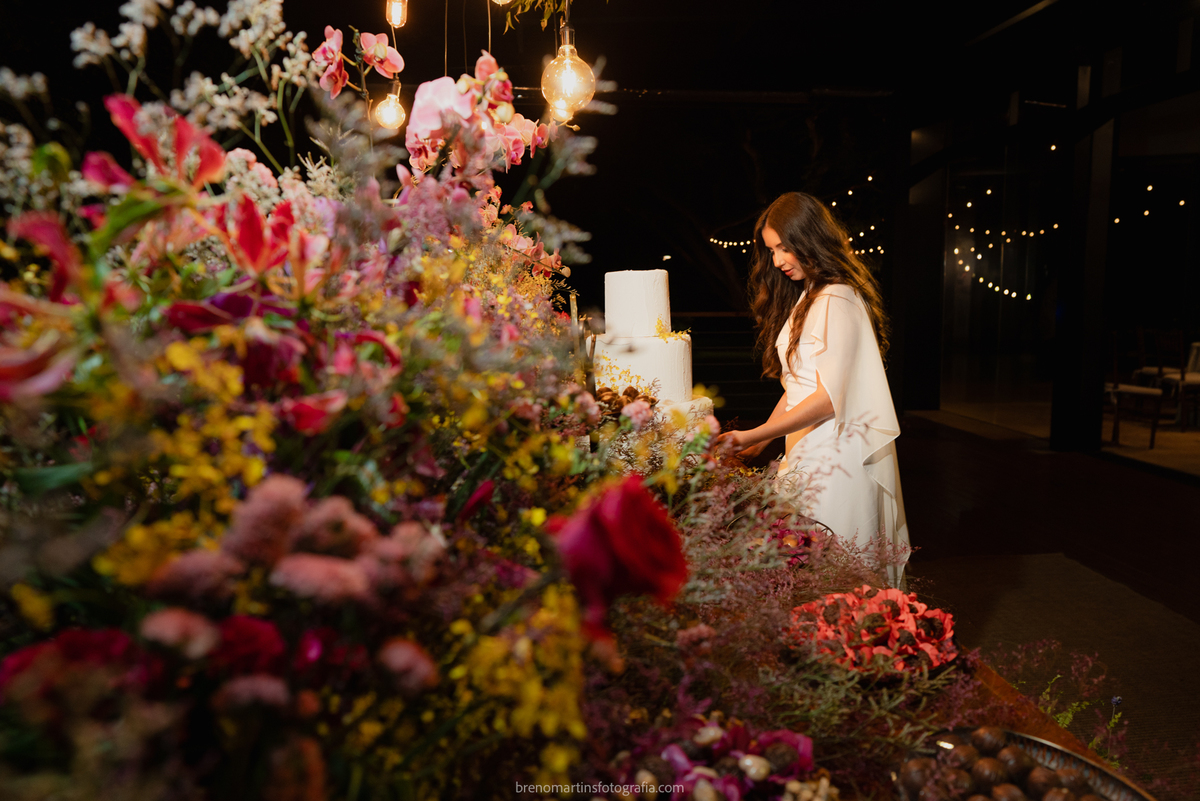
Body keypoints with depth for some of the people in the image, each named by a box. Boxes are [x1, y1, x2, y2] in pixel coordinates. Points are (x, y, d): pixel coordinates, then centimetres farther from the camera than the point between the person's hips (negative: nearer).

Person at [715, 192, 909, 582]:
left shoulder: (837, 300, -12)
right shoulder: (804, 299, 17)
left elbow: (829, 399, -18)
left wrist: (753, 436, -17)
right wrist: (760, 443, 8)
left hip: (837, 458, -9)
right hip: (808, 453, 9)